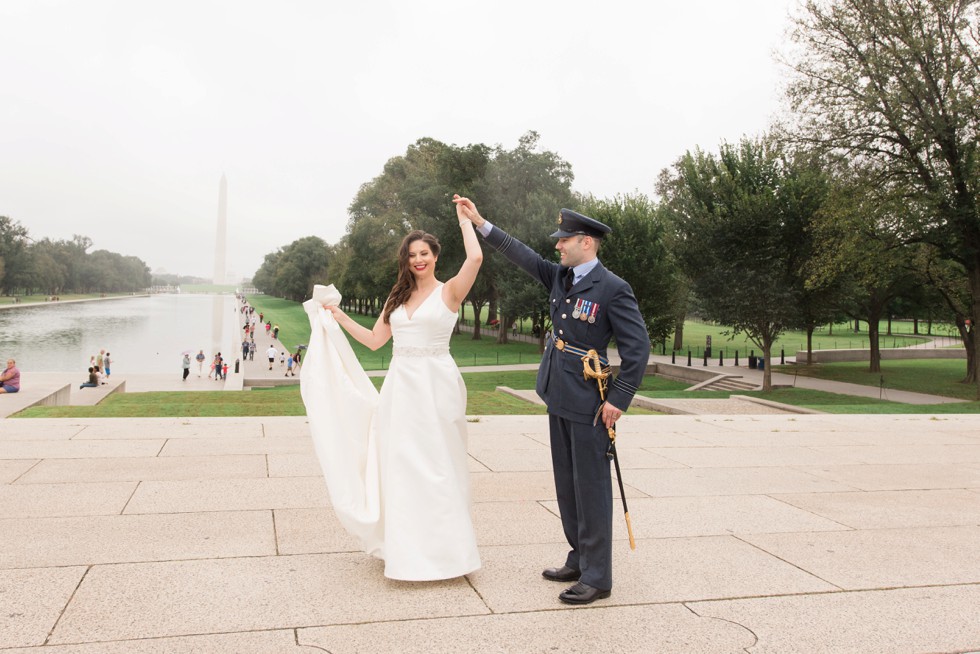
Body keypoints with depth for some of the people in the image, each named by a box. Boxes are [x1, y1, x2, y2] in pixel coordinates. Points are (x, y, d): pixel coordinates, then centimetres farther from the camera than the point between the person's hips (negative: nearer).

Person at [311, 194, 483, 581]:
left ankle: (444, 548, 14)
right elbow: (374, 340, 15)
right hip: (400, 386, 6)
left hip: (436, 386, -5)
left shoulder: (449, 291, -3)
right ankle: (405, 546, 23)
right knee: (399, 465, 9)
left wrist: (464, 219, -9)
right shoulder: (398, 296, 14)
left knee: (437, 466, 1)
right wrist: (340, 318, 11)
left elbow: (475, 258, -21)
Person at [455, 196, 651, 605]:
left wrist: (619, 401, -16)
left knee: (591, 489, -1)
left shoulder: (612, 289, -13)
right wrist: (480, 223, 12)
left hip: (588, 404, -8)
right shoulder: (560, 277, 9)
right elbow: (524, 256, 14)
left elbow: (637, 347, -14)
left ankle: (597, 578, 10)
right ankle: (578, 560, 29)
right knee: (567, 486, 15)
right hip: (559, 398, 8)